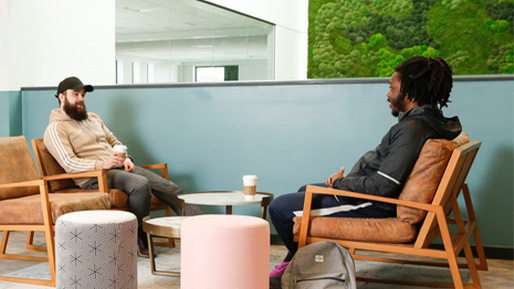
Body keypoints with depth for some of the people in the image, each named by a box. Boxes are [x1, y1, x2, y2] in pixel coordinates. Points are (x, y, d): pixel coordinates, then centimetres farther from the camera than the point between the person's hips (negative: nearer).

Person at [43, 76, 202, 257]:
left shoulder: (93, 118, 23)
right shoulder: (56, 129, -2)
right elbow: (69, 163, -14)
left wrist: (126, 158, 5)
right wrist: (102, 164, -27)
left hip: (119, 168, 8)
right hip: (94, 177, -8)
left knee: (169, 187, -7)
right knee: (140, 184, -33)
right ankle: (140, 239, -18)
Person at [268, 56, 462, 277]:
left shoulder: (412, 129, -27)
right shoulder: (428, 118, 5)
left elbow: (382, 187, -30)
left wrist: (340, 183, -13)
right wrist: (345, 179, 6)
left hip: (373, 206, -11)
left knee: (279, 208, -9)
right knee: (305, 191, 30)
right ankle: (292, 263, 37)